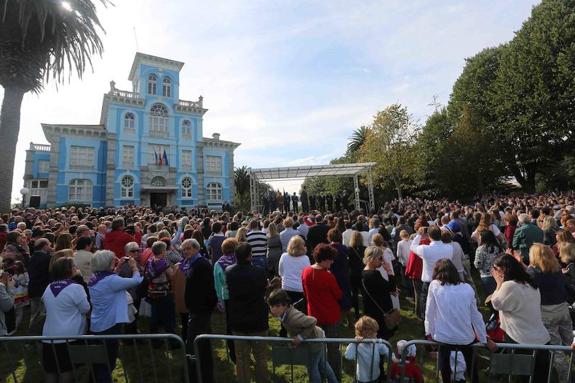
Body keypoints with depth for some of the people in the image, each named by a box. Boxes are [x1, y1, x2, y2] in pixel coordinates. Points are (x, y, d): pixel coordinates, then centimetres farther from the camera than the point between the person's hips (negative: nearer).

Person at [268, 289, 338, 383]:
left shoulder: (293, 317, -40)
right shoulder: (286, 312, -13)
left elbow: (313, 321, -39)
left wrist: (301, 337, -31)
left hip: (315, 341, -8)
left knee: (312, 368, 14)